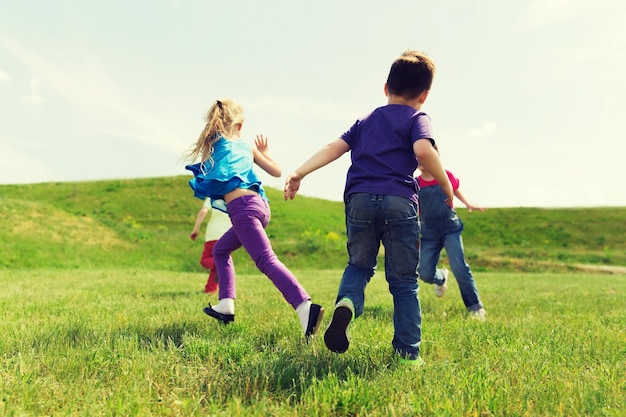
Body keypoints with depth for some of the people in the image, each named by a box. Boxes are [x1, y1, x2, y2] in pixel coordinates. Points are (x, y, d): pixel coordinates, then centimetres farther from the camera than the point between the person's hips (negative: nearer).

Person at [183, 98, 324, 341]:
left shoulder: (213, 144, 10)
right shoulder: (246, 146, 20)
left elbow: (203, 184, 16)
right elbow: (277, 172, 22)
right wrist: (263, 151, 39)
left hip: (242, 207, -7)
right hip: (261, 205, 7)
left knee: (266, 260, -20)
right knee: (220, 250, 25)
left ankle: (305, 307, -37)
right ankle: (226, 305, 18)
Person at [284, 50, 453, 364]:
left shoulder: (366, 121, 23)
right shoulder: (417, 119, 9)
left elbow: (334, 148, 13)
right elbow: (423, 151, -12)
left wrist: (299, 174, 9)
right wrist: (447, 186, -1)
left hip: (359, 199, 3)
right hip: (399, 201, -3)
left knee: (359, 265, 21)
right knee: (404, 280, 8)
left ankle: (346, 302, -11)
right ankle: (408, 354, 8)